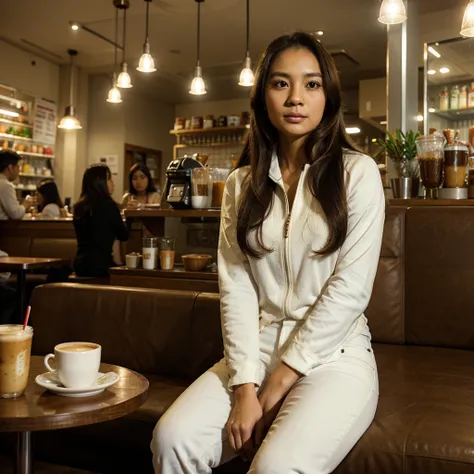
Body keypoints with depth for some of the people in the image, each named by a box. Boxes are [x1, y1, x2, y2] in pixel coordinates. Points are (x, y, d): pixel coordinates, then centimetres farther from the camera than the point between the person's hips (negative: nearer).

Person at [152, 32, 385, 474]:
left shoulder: (357, 172, -3)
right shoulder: (241, 184, 8)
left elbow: (350, 288, -10)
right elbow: (235, 289, -1)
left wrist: (279, 383, -12)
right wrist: (245, 387, -13)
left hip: (334, 354, -3)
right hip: (257, 352, 3)